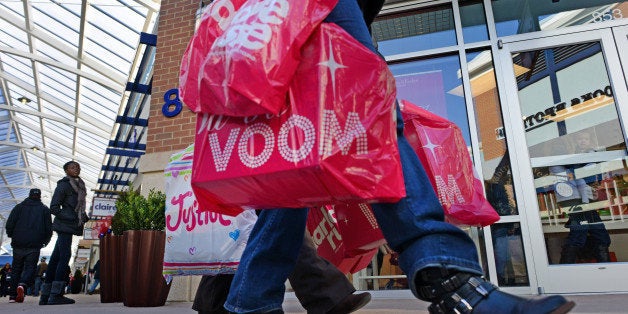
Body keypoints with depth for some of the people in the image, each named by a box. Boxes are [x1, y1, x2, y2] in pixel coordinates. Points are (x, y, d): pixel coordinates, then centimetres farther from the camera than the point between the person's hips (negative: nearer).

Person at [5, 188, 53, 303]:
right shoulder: (45, 209, 7)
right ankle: (22, 285, -28)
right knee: (30, 267, 0)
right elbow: (49, 229, 4)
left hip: (18, 245, 2)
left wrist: (12, 236, 21)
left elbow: (9, 224, 2)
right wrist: (44, 242, 19)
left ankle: (13, 293, 12)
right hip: (34, 246, -2)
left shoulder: (19, 207, 9)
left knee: (16, 268, 13)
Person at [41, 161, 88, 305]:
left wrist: (84, 217, 9)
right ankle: (56, 295, -9)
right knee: (65, 256, -12)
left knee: (55, 259, 8)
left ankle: (45, 296, 13)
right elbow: (54, 207, -10)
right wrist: (72, 218, -15)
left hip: (69, 226, 9)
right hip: (65, 225, -9)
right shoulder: (64, 185, -6)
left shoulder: (79, 185, 19)